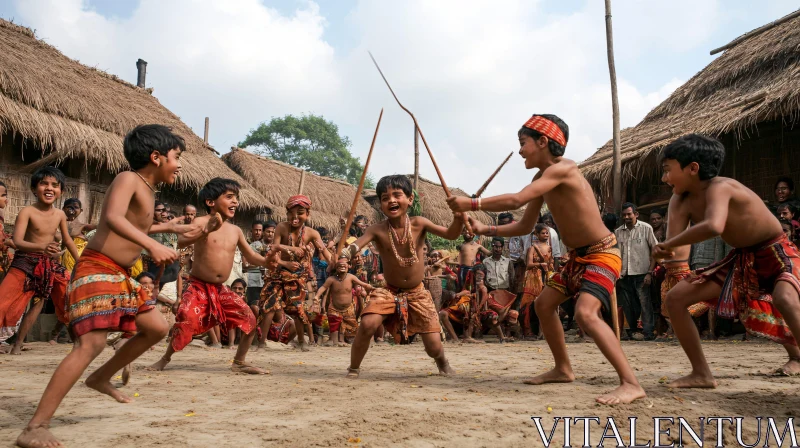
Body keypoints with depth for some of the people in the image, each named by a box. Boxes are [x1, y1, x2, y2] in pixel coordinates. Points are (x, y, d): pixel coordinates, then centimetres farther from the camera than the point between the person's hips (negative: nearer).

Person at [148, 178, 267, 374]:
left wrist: (266, 261, -10)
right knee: (186, 321, -24)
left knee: (249, 320, -3)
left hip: (221, 289, 5)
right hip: (198, 286, -5)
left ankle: (239, 362, 14)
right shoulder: (201, 222, -10)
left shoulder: (235, 230, 6)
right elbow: (181, 241, -28)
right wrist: (208, 229, -41)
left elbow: (251, 256, 12)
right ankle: (165, 358, 2)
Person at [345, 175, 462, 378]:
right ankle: (353, 369, -3)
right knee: (368, 324, -27)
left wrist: (458, 219, -37)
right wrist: (348, 249, -56)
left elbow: (450, 234, -15)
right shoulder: (378, 230, -16)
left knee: (433, 346, -1)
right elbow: (358, 243, -32)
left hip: (417, 293, 1)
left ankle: (443, 362, 38)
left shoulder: (418, 224, -13)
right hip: (389, 292, -1)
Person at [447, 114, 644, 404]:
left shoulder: (562, 169, -22)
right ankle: (563, 370, 28)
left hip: (603, 254, -10)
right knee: (543, 304, 14)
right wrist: (485, 230, 3)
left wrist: (472, 204, -22)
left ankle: (631, 384, -22)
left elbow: (516, 200, -32)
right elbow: (525, 226, 12)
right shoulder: (541, 178, 7)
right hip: (578, 256, 10)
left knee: (585, 313, -28)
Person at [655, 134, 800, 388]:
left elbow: (714, 227, -49)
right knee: (675, 298, 1)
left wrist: (668, 244, -38)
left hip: (777, 253, -7)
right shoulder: (682, 202, -6)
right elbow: (675, 238, -14)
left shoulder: (719, 187, -29)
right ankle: (701, 374, 10)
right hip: (742, 259, 8)